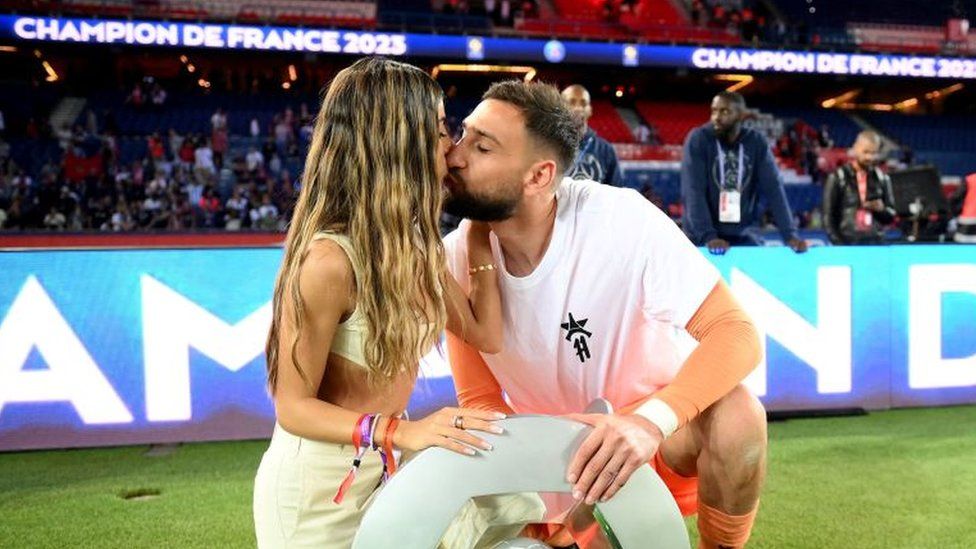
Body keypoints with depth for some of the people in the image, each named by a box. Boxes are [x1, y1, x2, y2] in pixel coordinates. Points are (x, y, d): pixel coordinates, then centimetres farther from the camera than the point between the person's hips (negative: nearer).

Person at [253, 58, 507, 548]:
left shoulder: (415, 242, -3)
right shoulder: (328, 260, -26)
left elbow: (484, 334, 0)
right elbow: (294, 406, -19)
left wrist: (480, 230, 2)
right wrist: (403, 432, -32)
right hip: (317, 488, -6)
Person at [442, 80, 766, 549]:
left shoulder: (621, 219, -27)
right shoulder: (456, 259, -16)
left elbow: (737, 333, -30)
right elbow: (480, 400, -9)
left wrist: (651, 420, -47)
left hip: (661, 426, -3)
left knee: (735, 416, -32)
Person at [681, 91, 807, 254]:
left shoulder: (756, 142, -1)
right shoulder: (698, 139, -9)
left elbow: (774, 188, -4)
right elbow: (693, 192, -17)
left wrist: (789, 234, -14)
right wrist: (708, 236, -27)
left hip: (745, 234, 3)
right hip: (702, 236, -3)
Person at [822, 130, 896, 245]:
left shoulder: (882, 178, 9)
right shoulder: (838, 177, -1)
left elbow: (890, 216, 13)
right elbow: (829, 215, -3)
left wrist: (881, 209, -10)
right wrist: (837, 243, -12)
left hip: (876, 244, 3)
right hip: (847, 244, -3)